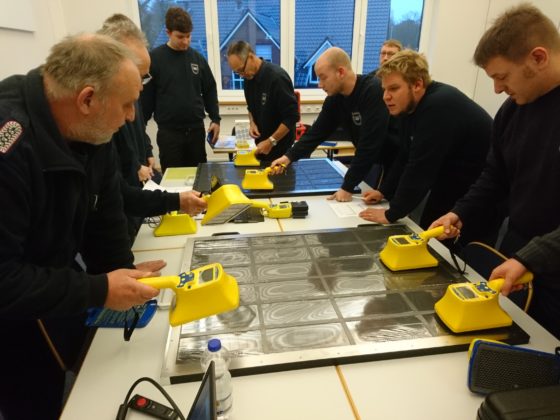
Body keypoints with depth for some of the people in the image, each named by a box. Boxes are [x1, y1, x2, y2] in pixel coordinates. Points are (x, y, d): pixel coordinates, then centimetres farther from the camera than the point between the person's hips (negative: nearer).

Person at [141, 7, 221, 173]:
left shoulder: (197, 58, 5)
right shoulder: (154, 59, -5)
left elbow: (210, 90, 12)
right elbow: (145, 96, -4)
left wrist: (215, 119, 4)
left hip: (196, 129, 3)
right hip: (168, 132, -3)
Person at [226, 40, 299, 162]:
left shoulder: (277, 77, -21)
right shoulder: (249, 78, 2)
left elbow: (292, 116, -22)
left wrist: (271, 141, -22)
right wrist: (252, 123, -3)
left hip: (281, 147, -6)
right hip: (261, 144, 7)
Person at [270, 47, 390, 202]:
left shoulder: (373, 91, -27)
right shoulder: (334, 99, -4)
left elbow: (369, 144, -30)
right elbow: (317, 132, 2)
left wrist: (347, 187, -27)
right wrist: (289, 156, -10)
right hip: (371, 165, 6)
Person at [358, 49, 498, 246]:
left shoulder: (439, 107, -30)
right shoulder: (407, 107, 0)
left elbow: (421, 169, -31)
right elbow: (404, 158, 8)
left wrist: (391, 214, -24)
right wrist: (383, 191, 2)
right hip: (448, 186, 9)